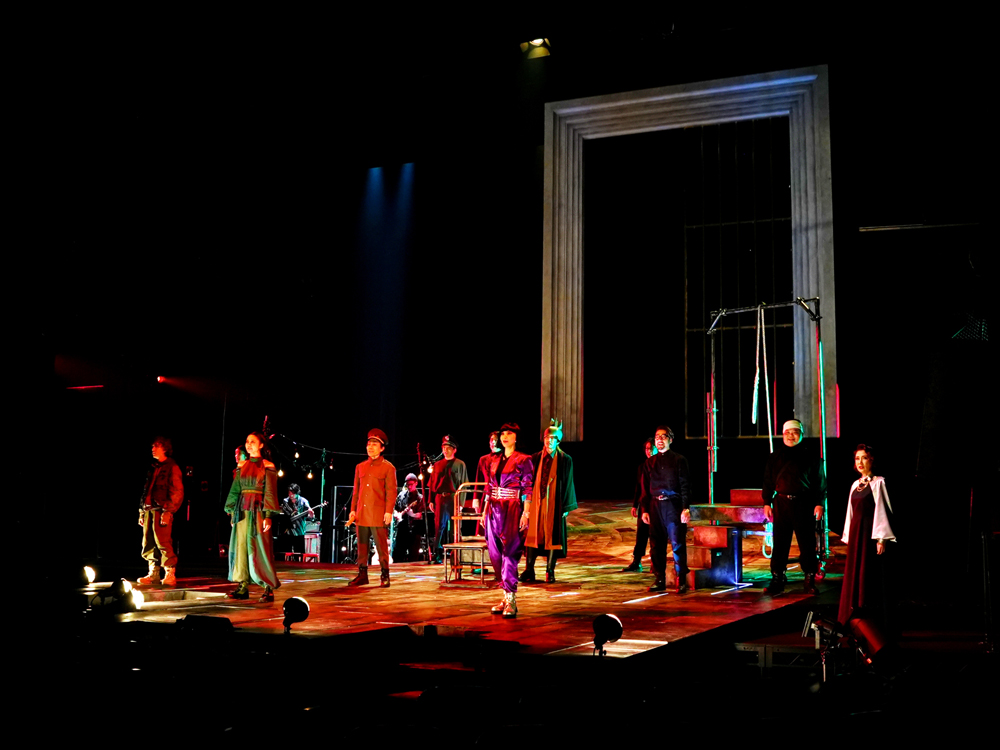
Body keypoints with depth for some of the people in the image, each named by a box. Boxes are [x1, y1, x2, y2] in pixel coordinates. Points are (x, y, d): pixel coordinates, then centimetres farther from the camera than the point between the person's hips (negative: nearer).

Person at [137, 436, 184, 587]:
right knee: (149, 544, 7)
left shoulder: (172, 467, -3)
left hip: (162, 511, -8)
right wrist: (142, 511, 17)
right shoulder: (153, 468, 20)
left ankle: (170, 575, -6)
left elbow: (177, 491, -10)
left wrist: (168, 511, -17)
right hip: (149, 510, 8)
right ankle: (153, 574, 13)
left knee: (163, 543, -11)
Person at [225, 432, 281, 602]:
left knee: (260, 548, -7)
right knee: (241, 547, 4)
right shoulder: (243, 466, 12)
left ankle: (268, 589, -3)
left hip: (257, 510, -6)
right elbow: (235, 490, 14)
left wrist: (268, 516, -14)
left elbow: (270, 492, -7)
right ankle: (243, 587, 9)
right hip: (242, 511, 6)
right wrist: (232, 512, 10)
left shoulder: (267, 467, -3)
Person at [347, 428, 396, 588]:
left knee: (381, 546, -3)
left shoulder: (388, 468, 1)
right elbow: (356, 491, 17)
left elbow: (391, 492, -4)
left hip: (378, 514, -5)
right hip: (362, 514, 5)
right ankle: (362, 575, 14)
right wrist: (353, 510, 10)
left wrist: (388, 512, -13)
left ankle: (385, 576, 5)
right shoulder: (360, 467, 16)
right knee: (362, 546, 7)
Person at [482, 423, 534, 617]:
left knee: (510, 553, -8)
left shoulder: (524, 460, -3)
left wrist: (525, 513, -14)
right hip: (494, 509, 6)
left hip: (512, 510, -6)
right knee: (495, 553, 6)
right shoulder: (494, 459, 13)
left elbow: (527, 489, -7)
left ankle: (511, 600, -5)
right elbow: (489, 486, 16)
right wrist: (484, 510, 12)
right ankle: (506, 597, 16)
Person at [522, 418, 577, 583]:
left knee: (553, 537, 2)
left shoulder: (565, 459, 0)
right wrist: (527, 504, 2)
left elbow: (568, 483, 0)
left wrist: (566, 507, -4)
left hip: (555, 504, -2)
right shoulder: (536, 458, 6)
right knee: (532, 535, 1)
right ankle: (529, 571, 5)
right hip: (537, 503, 2)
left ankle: (550, 571, 9)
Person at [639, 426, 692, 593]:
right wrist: (644, 509, 7)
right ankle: (659, 580, 14)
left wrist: (686, 508, -12)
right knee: (656, 545, 6)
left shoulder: (679, 460, 2)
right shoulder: (649, 463, 14)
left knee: (677, 544, -7)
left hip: (674, 505, -4)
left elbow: (685, 485, -3)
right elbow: (645, 488, 15)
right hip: (655, 506, 4)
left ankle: (681, 581, 0)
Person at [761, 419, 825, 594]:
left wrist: (819, 503, -2)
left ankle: (810, 580, 10)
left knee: (807, 543, 1)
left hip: (804, 504, -1)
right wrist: (767, 503, 5)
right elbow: (768, 481, 12)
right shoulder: (775, 457, 10)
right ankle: (777, 578, 7)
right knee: (780, 542, 2)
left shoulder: (809, 457, 6)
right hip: (781, 503, 1)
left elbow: (817, 482, 6)